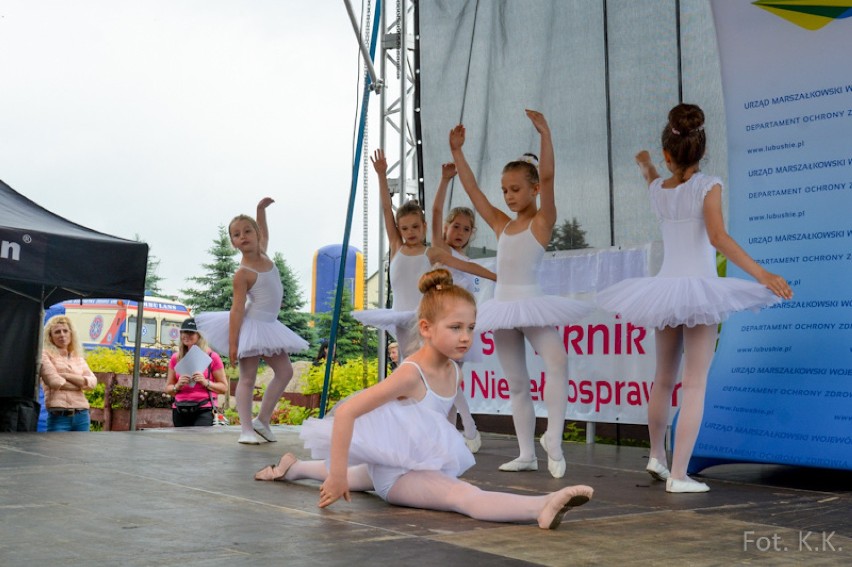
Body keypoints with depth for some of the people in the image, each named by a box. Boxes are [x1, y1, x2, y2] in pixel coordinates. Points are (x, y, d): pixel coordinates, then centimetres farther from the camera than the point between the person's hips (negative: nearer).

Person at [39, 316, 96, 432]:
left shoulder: (79, 359, 19)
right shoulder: (45, 355, 6)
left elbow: (92, 382, 4)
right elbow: (54, 382, -8)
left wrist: (66, 375, -5)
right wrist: (80, 384, 2)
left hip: (81, 415, 4)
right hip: (59, 416, -4)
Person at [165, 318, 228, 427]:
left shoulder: (211, 357, 3)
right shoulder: (176, 358, 12)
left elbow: (224, 388, 3)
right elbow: (168, 388, 16)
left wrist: (206, 383, -12)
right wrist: (178, 386, -5)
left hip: (204, 410, -4)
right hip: (180, 410, 4)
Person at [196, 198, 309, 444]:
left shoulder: (262, 254, 4)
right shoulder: (243, 273, -18)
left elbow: (264, 233, 30)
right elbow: (237, 308, -21)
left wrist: (261, 209, 25)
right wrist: (233, 343, -24)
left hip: (268, 326, 9)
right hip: (251, 326, -9)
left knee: (285, 371, 10)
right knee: (248, 378, -6)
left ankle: (263, 420, 16)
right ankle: (246, 429, -3)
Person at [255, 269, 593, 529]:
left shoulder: (452, 371, -3)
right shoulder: (410, 375, -28)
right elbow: (345, 413, -32)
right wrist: (337, 475, -33)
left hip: (421, 464, 10)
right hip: (398, 472, -10)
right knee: (466, 496, -34)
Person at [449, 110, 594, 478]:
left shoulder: (542, 221, -3)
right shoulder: (501, 225, 12)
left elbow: (547, 176, -17)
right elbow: (471, 188, 13)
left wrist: (544, 133, -25)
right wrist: (457, 151, 9)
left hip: (532, 304, -6)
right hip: (503, 306, 6)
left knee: (556, 360, -29)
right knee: (515, 383, 8)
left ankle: (553, 439, -22)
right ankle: (527, 454, 15)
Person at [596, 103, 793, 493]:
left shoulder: (657, 188, 7)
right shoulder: (708, 186, -8)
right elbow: (719, 238, -21)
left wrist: (645, 167, 57)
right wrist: (762, 275, -24)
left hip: (665, 288, 5)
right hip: (699, 287, -5)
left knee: (664, 379, 21)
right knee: (694, 384, -3)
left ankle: (656, 456, 36)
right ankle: (678, 475, -6)